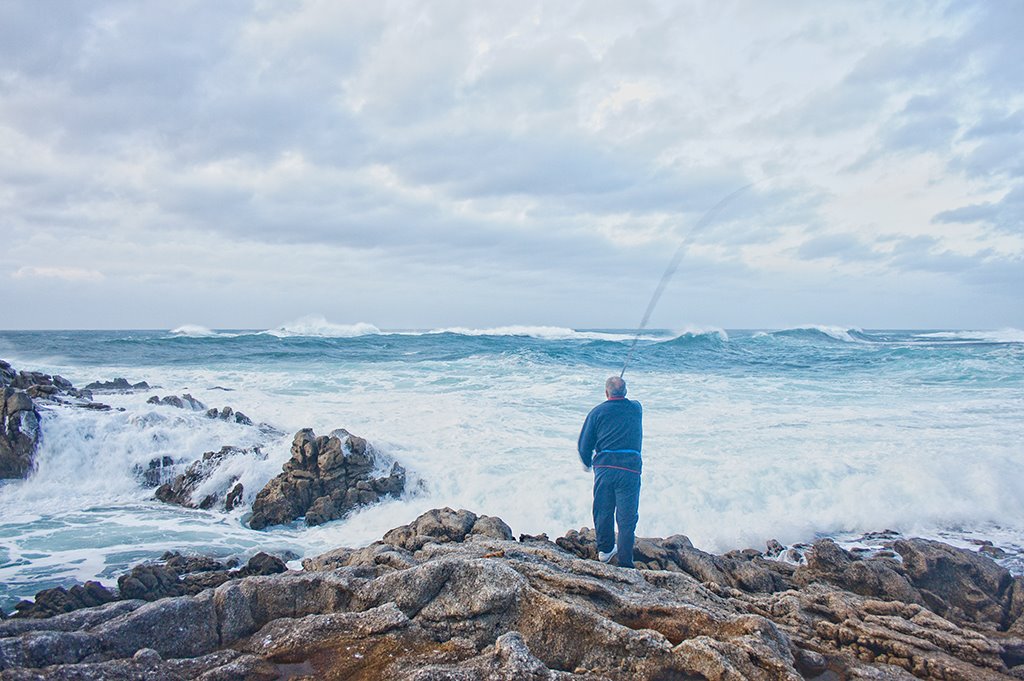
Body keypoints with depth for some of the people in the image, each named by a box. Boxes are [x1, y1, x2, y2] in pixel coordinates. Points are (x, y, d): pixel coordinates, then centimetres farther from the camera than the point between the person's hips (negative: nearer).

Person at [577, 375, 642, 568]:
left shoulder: (598, 412, 2)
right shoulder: (636, 409, 6)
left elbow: (584, 444, 3)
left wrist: (587, 464, 21)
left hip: (604, 467, 0)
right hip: (630, 468, 0)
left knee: (603, 511, 17)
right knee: (627, 516, 4)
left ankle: (604, 550, 31)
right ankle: (624, 562, 3)